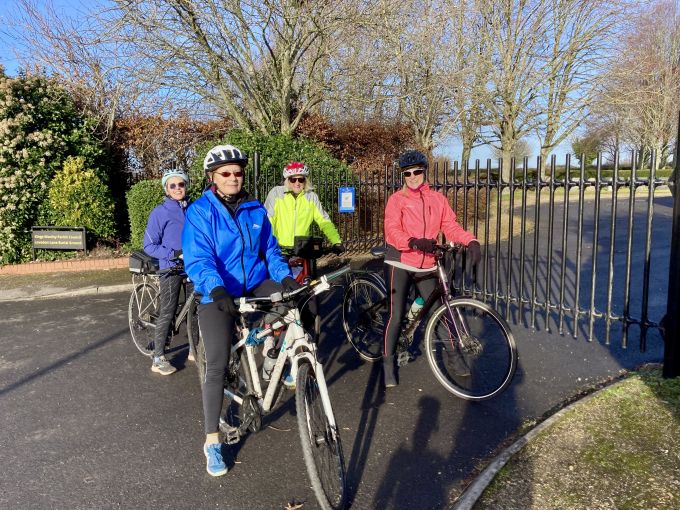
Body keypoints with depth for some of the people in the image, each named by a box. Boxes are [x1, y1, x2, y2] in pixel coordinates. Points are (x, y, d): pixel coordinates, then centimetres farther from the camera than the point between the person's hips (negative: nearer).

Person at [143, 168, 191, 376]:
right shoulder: (160, 213, -6)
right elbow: (149, 245, -6)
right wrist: (174, 254, -17)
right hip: (172, 268, -4)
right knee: (167, 313, -1)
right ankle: (158, 359, 8)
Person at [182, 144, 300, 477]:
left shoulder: (255, 210, 4)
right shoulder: (199, 212, -9)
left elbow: (270, 250, 8)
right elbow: (197, 260, -19)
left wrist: (285, 276, -10)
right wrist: (216, 288, -36)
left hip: (255, 285, 4)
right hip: (218, 294, -4)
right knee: (217, 366, -9)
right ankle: (212, 441, 8)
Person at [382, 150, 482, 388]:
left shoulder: (437, 199, 6)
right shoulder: (396, 199, -5)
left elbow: (451, 227, 0)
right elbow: (392, 230, -16)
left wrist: (471, 241, -18)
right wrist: (415, 242, -34)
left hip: (426, 265, 3)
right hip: (400, 263, -3)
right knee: (396, 315, -3)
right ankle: (388, 363, 12)